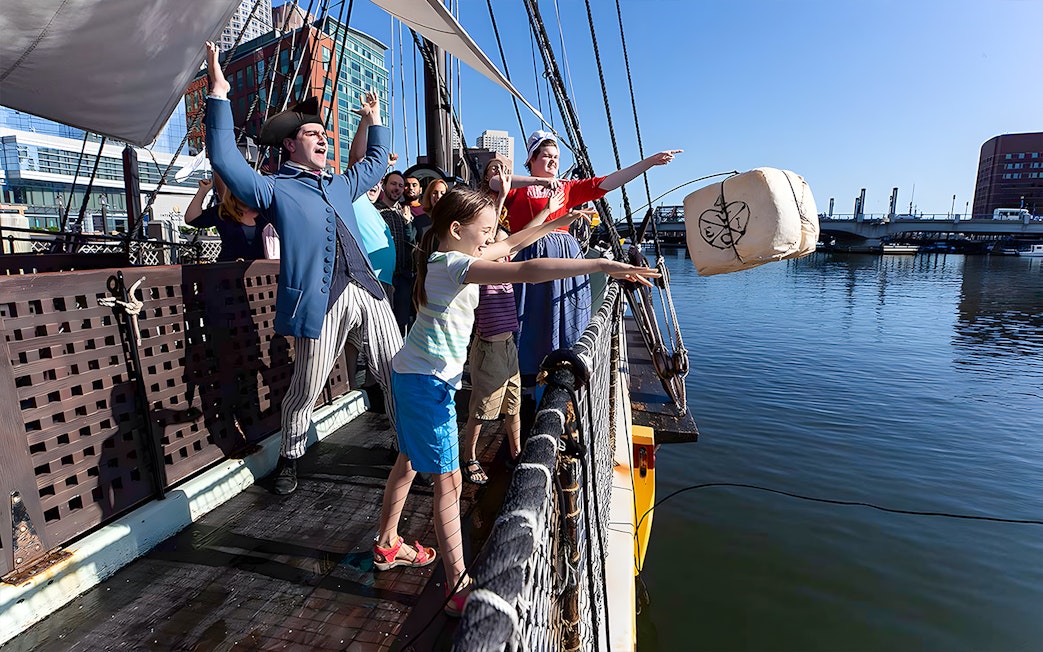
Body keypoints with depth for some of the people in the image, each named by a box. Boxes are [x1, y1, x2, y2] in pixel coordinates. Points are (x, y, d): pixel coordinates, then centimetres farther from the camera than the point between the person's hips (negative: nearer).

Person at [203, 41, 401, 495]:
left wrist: (373, 119, 40)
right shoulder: (275, 190, 4)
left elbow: (376, 161, 40)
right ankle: (289, 459, 30)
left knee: (398, 375, 7)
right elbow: (225, 159, -10)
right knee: (305, 390, 5)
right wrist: (219, 94, -10)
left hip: (367, 292, 6)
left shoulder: (340, 185, 23)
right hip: (320, 302, -5)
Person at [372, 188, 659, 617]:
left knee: (409, 462, 23)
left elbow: (508, 246, 20)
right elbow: (526, 272, -36)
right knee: (448, 479, -5)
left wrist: (552, 224, 23)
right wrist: (602, 266, -38)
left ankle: (387, 545, 41)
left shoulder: (445, 258, 7)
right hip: (428, 380, -10)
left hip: (414, 375, 10)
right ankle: (457, 587, 6)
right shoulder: (454, 264, -22)